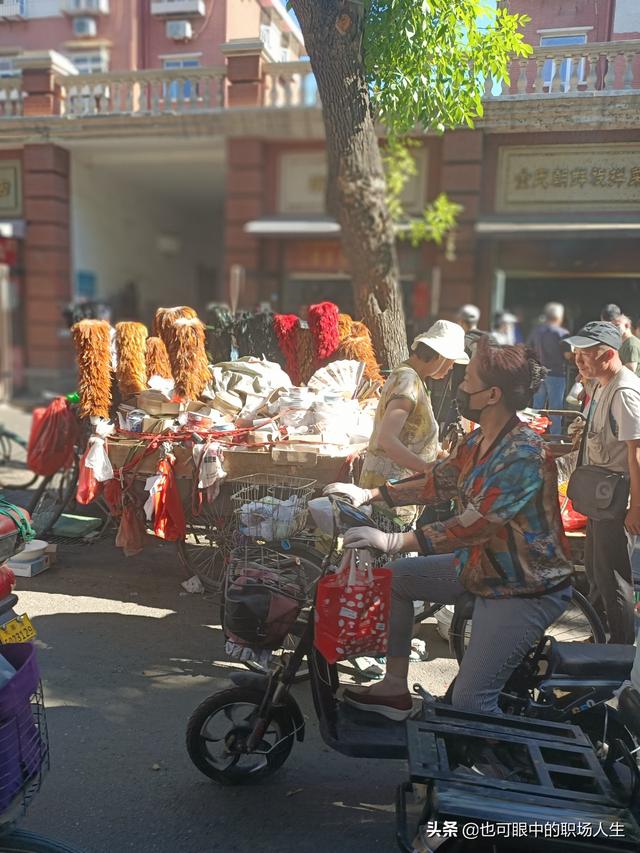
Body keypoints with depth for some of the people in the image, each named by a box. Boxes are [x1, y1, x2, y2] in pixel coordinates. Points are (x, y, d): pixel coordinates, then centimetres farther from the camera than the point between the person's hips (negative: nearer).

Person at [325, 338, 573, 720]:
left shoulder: (523, 455, -26)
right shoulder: (477, 442, 2)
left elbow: (474, 525, -33)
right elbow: (435, 482, 11)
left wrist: (395, 541, -35)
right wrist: (369, 495, 6)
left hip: (526, 591, -9)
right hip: (481, 566, 10)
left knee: (471, 703, -15)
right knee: (397, 575, 14)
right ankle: (395, 689, 22)